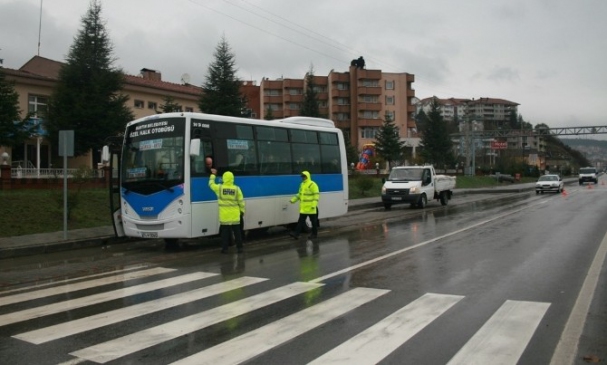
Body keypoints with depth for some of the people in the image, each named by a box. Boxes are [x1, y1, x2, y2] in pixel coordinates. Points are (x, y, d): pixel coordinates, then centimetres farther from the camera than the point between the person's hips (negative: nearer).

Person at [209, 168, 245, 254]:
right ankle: (239, 248, 13)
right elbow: (241, 201, 0)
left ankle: (225, 248, 8)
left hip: (224, 215, -1)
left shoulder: (219, 188, -7)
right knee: (237, 231, 10)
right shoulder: (237, 189, -5)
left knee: (225, 232, 7)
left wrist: (213, 174, 25)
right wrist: (242, 211, 12)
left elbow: (211, 184, 13)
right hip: (235, 215, 1)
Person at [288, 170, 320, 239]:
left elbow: (316, 194, -17)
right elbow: (299, 194, 23)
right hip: (303, 207, 8)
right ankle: (296, 233, 2)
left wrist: (314, 204, -24)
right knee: (301, 220, 5)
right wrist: (293, 199, 12)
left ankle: (314, 234, 17)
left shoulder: (312, 184, -13)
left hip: (310, 208, -8)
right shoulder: (302, 184, 14)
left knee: (313, 221, 6)